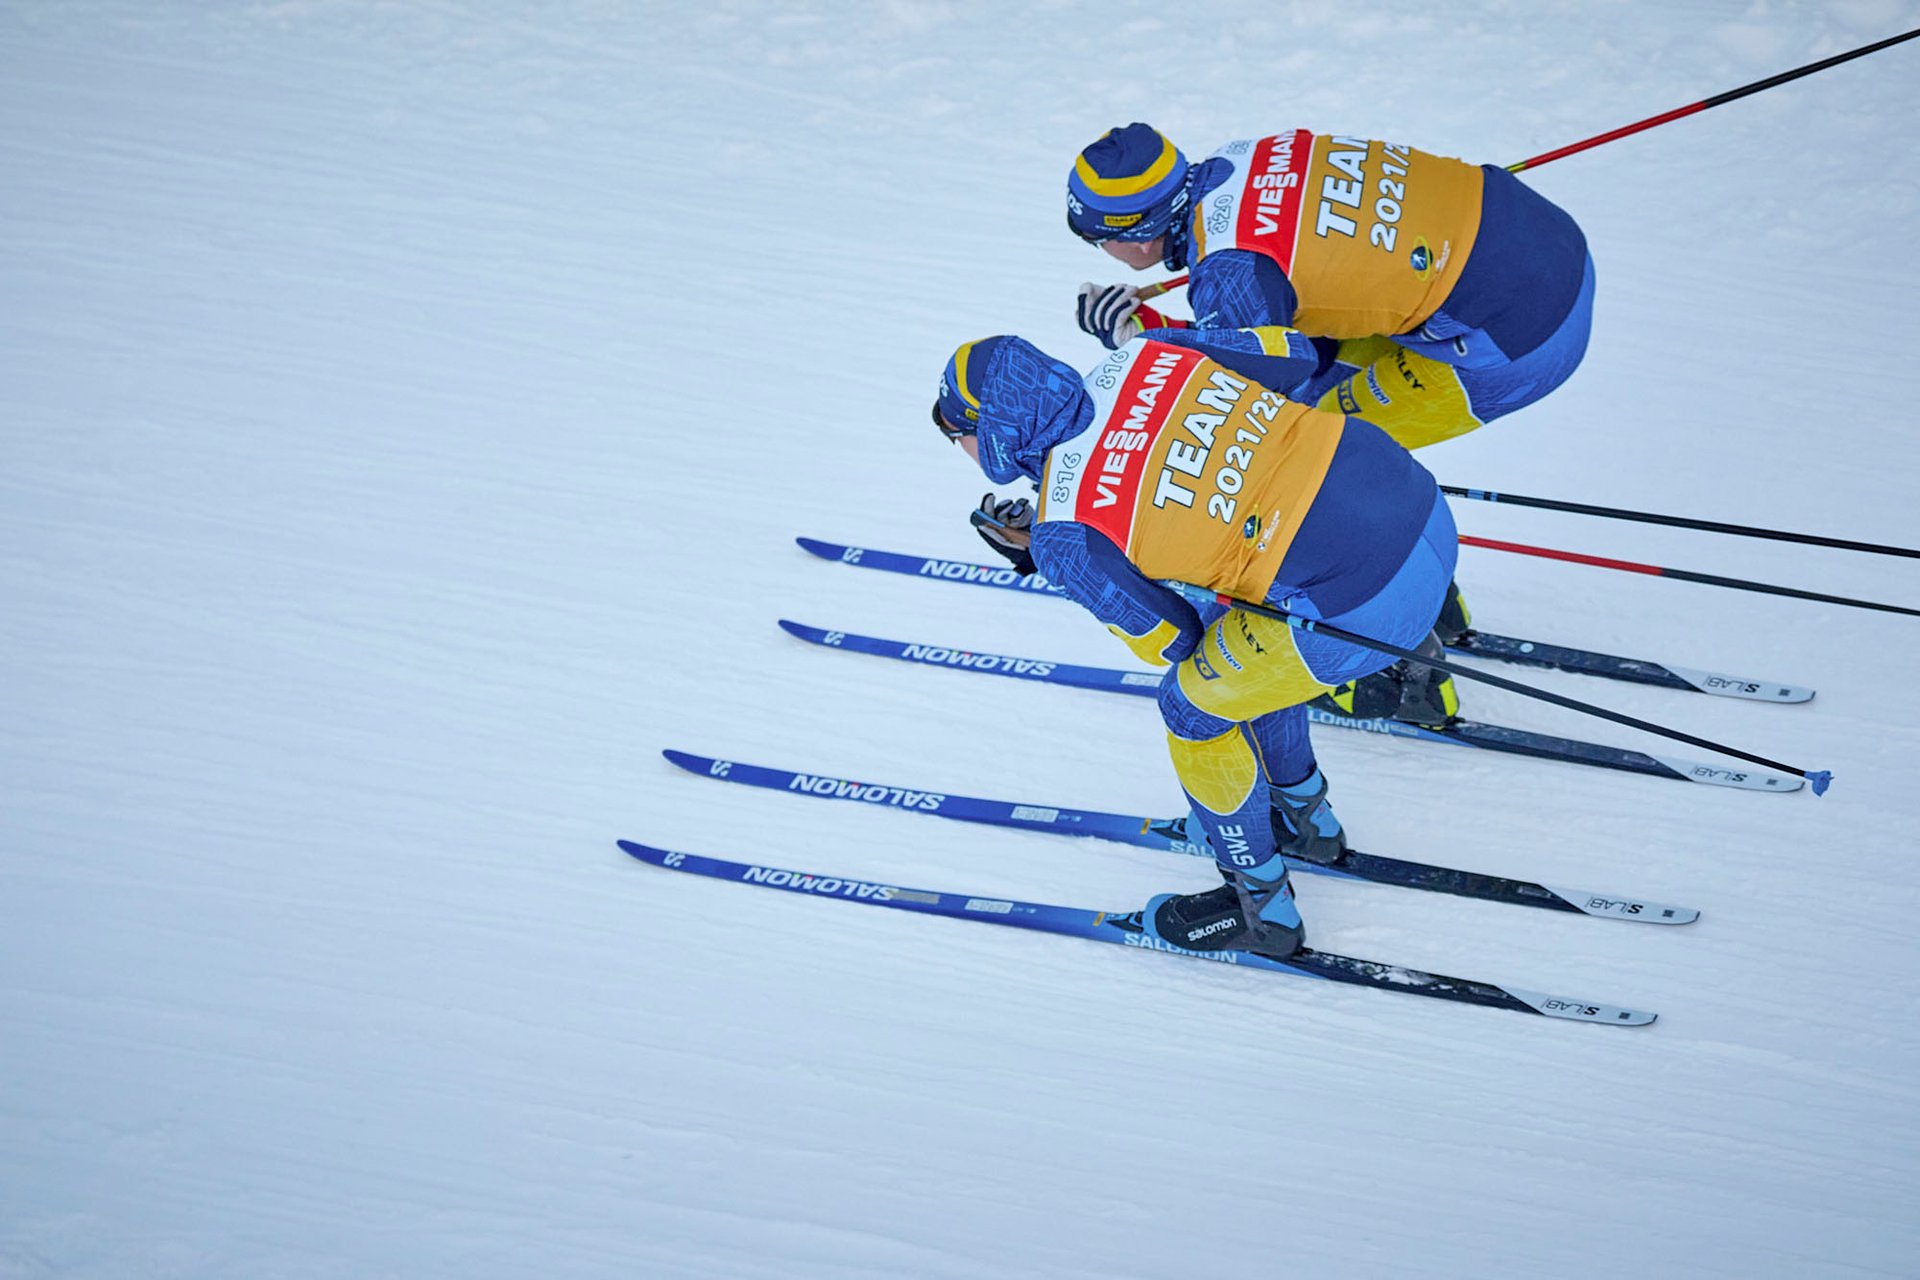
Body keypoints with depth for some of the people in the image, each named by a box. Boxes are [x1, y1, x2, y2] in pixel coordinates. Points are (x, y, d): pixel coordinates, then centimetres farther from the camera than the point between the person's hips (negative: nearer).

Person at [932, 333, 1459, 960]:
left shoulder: (1065, 538, -9)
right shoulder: (1142, 358, 6)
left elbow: (1174, 638, 4)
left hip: (1362, 602, -8)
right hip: (1421, 502, 8)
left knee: (1194, 703, 17)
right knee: (1231, 634, 32)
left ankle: (1261, 905, 36)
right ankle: (1304, 817, 53)